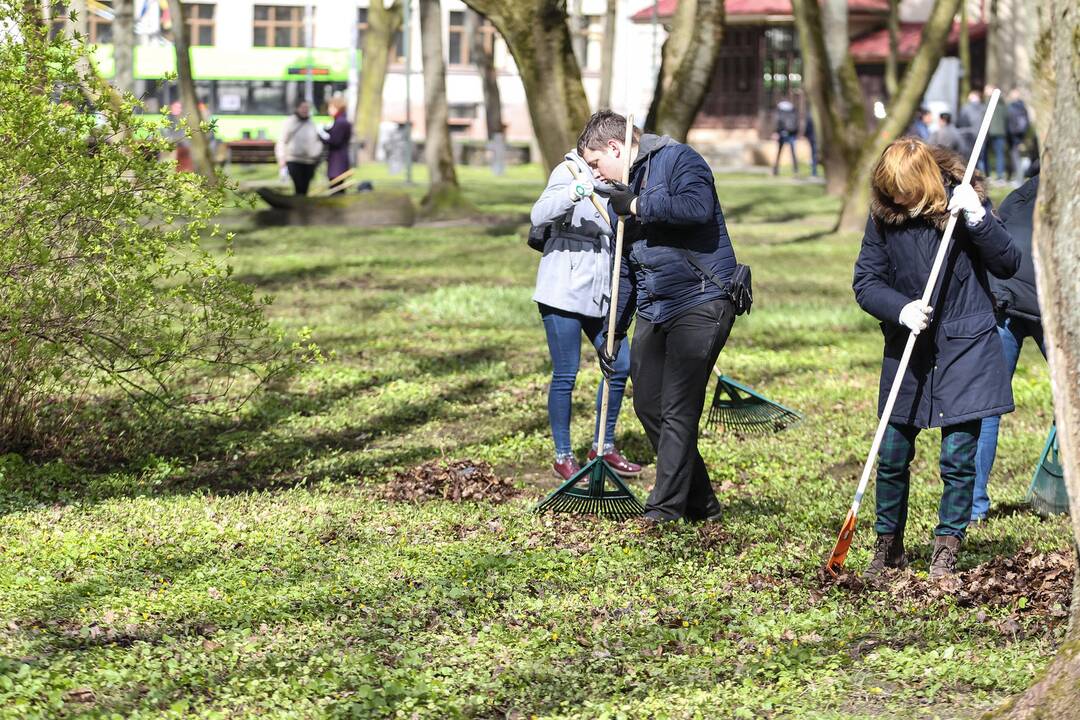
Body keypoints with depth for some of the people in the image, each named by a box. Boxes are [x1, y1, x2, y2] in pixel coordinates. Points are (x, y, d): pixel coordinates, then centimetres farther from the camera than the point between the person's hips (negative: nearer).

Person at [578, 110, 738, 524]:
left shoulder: (678, 160, -6)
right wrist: (613, 330, 22)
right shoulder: (624, 190, 20)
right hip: (653, 311, 9)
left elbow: (698, 207, -28)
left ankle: (665, 512, -6)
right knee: (648, 406, 9)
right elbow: (625, 268, 25)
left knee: (678, 411, -10)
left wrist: (638, 206, -17)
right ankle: (700, 504, 20)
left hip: (700, 303, -9)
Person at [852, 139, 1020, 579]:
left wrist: (977, 218, -21)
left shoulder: (964, 199, -6)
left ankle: (946, 552, 10)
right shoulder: (884, 215, -3)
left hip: (964, 348, -2)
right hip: (907, 349, 2)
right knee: (892, 456, 6)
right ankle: (888, 546, 24)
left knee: (958, 457, -3)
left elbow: (1008, 265, -7)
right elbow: (865, 282, 0)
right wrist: (901, 308, -19)